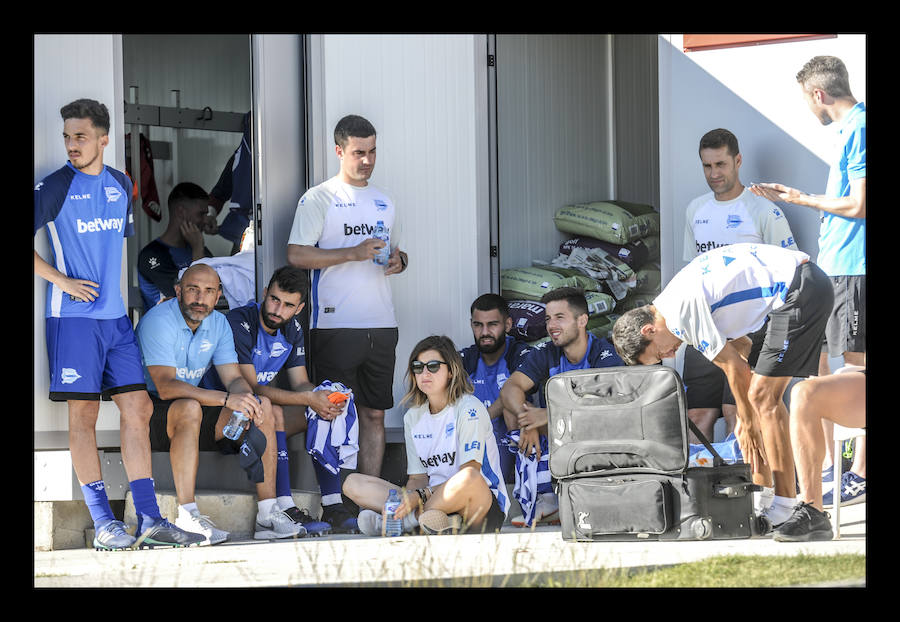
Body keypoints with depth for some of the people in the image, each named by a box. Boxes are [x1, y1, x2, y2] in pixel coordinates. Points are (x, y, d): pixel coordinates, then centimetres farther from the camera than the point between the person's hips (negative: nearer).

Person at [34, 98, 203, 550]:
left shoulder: (121, 185, 11)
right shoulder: (55, 187, -6)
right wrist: (61, 280, -12)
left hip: (116, 317, 6)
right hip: (73, 317, -6)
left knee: (137, 408, 2)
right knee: (83, 414, -3)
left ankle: (150, 521, 3)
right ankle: (103, 524, -2)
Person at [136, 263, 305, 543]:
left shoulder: (218, 324, 6)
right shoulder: (158, 321, -19)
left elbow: (234, 378, 0)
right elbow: (166, 387, -29)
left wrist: (248, 400, -25)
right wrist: (226, 399, -36)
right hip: (153, 414, -7)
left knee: (262, 405, -11)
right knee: (190, 407, -38)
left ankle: (267, 513, -16)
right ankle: (187, 517, -40)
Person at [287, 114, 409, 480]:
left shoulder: (383, 202, 19)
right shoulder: (319, 198, -1)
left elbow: (398, 252, 28)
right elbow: (296, 255, -10)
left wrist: (398, 261, 3)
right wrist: (353, 253, -17)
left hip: (381, 325, 6)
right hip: (335, 324, -6)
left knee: (374, 413, 6)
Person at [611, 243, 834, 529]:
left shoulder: (680, 311, -14)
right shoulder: (678, 300, 16)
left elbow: (734, 367, -10)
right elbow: (740, 346, 21)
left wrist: (748, 425, 2)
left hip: (802, 290, -11)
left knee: (763, 396, -11)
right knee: (760, 394, 12)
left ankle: (786, 508, -13)